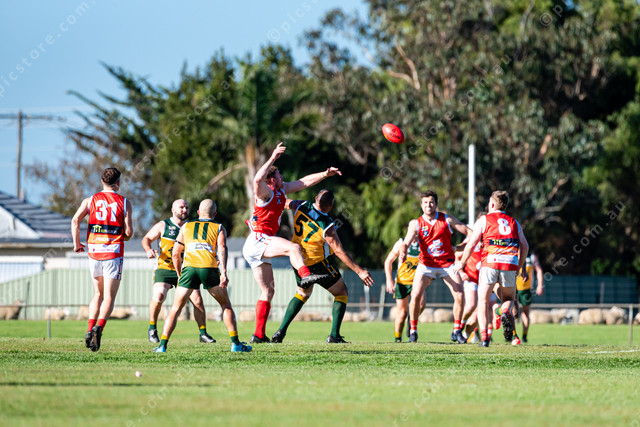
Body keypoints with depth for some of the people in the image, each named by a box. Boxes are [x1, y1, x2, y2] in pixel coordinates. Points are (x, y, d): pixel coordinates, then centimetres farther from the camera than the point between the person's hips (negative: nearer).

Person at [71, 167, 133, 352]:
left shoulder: (91, 200, 5)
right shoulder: (124, 203, 0)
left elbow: (75, 220, -7)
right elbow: (128, 232, -4)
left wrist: (77, 243, 3)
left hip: (94, 252, 3)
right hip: (114, 253, -3)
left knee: (98, 294, 18)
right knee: (109, 297, -2)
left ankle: (90, 330, 3)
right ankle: (99, 327, -27)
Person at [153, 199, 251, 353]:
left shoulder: (186, 227, 26)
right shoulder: (219, 228, 20)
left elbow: (175, 254, 25)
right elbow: (222, 248, 1)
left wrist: (179, 275, 36)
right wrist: (223, 273, -10)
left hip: (189, 267, 1)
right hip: (210, 268, -1)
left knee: (175, 309, 9)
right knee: (226, 305, 17)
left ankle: (162, 345, -1)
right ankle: (235, 343, 12)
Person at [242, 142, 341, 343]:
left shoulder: (281, 190, 16)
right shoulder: (265, 192, -9)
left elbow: (304, 182, 24)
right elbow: (257, 180, -33)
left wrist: (325, 174, 18)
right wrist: (273, 158, -34)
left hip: (258, 247, 10)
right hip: (257, 240, -10)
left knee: (268, 291, 10)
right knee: (292, 247, -27)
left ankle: (259, 335, 10)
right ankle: (305, 275, -52)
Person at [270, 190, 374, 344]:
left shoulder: (302, 206, -11)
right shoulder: (327, 226, -26)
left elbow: (289, 203, 13)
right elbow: (339, 251, -25)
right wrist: (359, 271, -21)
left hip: (299, 264, 6)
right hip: (319, 265, -6)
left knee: (302, 294, 27)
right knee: (342, 293, 12)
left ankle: (281, 331, 13)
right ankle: (334, 335, 1)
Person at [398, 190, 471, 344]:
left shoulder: (447, 219, -2)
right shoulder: (416, 224, -4)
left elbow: (469, 231, 3)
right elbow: (406, 242, -17)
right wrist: (403, 252, -38)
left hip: (447, 264, 1)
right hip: (426, 265, 0)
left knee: (459, 296, -12)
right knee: (415, 295, -16)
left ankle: (457, 331, 6)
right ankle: (413, 330, 2)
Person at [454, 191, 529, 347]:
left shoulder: (484, 220, 9)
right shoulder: (513, 222, 20)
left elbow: (471, 244, 5)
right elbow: (524, 246, 15)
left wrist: (462, 263, 18)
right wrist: (521, 267, 28)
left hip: (490, 262, -3)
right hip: (510, 263, 3)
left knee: (483, 302, 6)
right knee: (508, 298, 20)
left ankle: (484, 337, -9)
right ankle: (505, 312, -17)